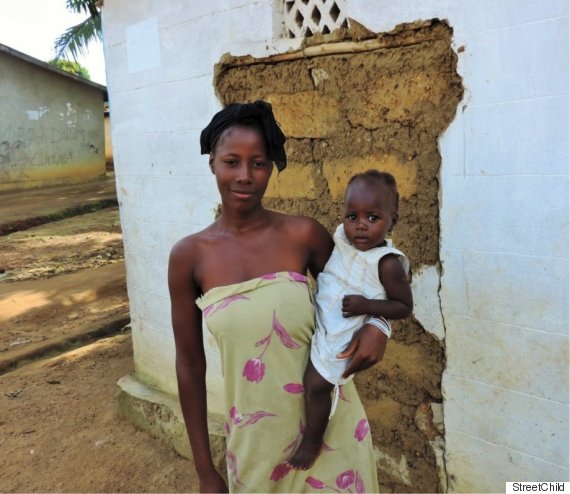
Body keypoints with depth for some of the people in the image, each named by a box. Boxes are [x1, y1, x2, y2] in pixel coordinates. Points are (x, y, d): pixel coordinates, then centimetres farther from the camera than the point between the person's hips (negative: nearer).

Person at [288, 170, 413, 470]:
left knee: (317, 385, 2)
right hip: (320, 320, 7)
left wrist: (366, 305, -26)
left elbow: (404, 307, -15)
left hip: (344, 335, -7)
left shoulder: (387, 263, -24)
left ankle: (312, 442, 28)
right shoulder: (341, 236, -7)